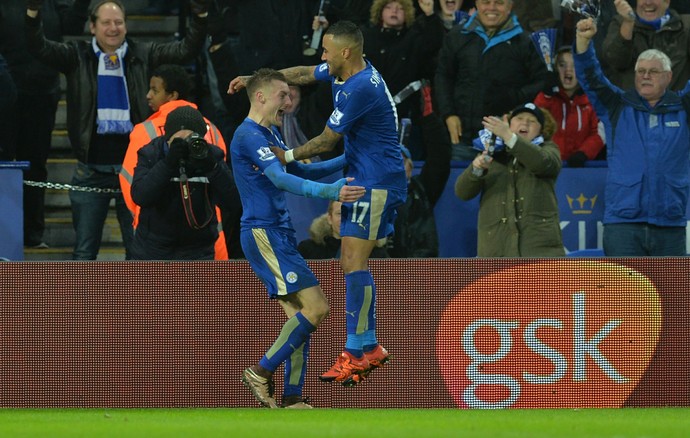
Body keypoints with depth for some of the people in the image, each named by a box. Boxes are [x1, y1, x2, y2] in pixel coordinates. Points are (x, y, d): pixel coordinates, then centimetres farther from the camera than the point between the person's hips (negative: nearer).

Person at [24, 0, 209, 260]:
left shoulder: (143, 56, 5)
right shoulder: (78, 57, 2)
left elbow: (186, 50, -1)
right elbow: (39, 48, -10)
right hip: (91, 170, -1)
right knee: (84, 251, 5)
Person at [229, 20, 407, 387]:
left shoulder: (360, 89, -22)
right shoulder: (345, 73, 8)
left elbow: (326, 142, -14)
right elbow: (305, 74, 27)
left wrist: (287, 157, 0)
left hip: (375, 184, -11)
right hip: (364, 180, 11)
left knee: (353, 263, -14)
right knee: (351, 263, 12)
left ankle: (356, 353, -14)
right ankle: (369, 347, 15)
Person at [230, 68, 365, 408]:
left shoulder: (270, 135, 19)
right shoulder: (249, 135, -13)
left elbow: (300, 171, 31)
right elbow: (281, 179, -25)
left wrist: (347, 160, 26)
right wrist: (331, 192, -36)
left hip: (278, 234, 10)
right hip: (263, 234, -10)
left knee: (300, 315, 7)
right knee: (315, 307, -15)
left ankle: (291, 399, 7)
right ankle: (261, 373, -8)